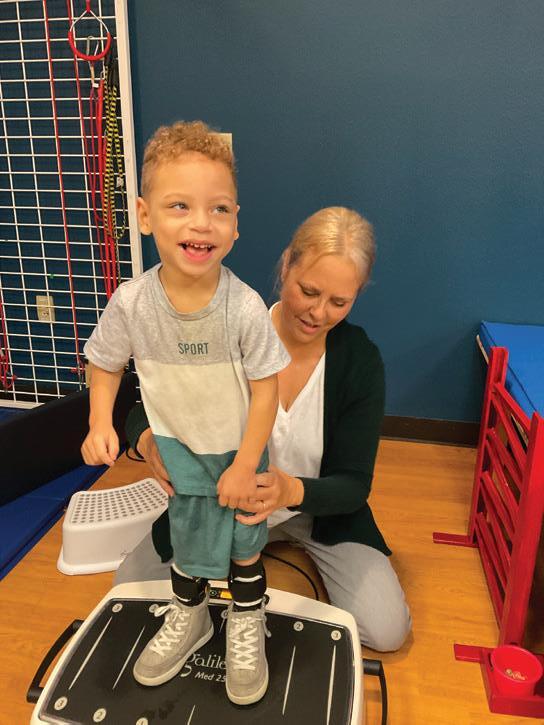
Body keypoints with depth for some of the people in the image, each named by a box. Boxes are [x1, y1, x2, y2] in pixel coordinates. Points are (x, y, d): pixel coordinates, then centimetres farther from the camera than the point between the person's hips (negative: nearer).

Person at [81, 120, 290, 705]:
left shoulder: (244, 307, -27)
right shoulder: (131, 302, -21)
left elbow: (265, 389, -18)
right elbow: (105, 364, -2)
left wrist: (245, 465, -14)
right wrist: (100, 424, -15)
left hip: (239, 450, -1)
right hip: (177, 447, 2)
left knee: (244, 544, 16)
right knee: (188, 537, 21)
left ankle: (247, 628, 45)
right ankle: (188, 617, 51)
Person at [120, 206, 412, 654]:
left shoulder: (361, 361, -21)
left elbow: (354, 484, -19)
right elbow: (144, 412, -15)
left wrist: (291, 491, -42)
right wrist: (149, 441, -40)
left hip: (320, 508, 0)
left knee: (387, 632, -8)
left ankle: (307, 546, 16)